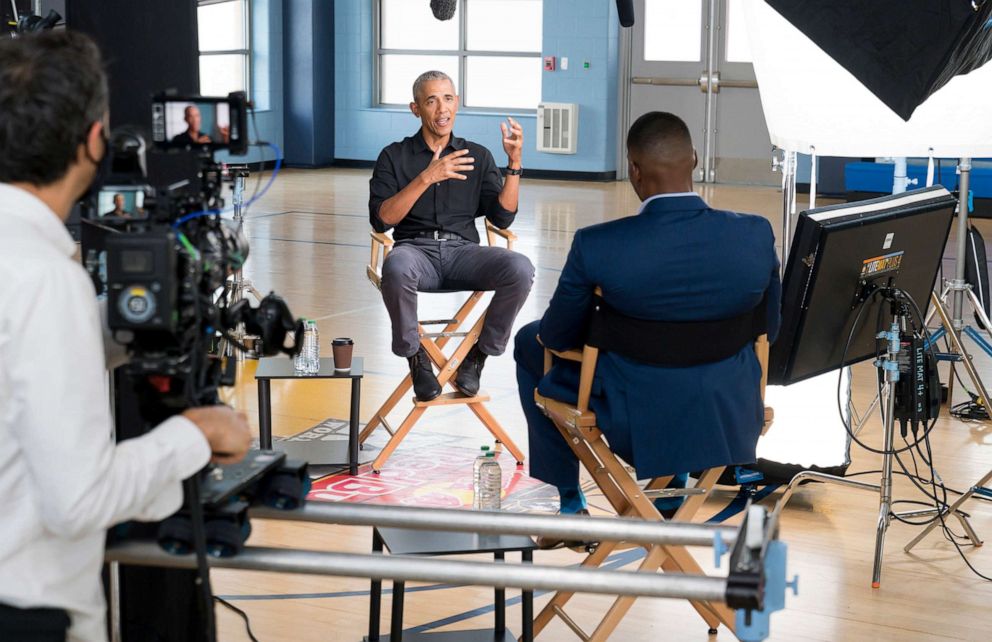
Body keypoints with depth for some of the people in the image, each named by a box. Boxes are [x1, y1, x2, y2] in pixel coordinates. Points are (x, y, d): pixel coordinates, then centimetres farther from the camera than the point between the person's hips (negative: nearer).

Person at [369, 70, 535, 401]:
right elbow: (380, 220, -5)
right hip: (416, 250, -2)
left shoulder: (477, 156, 15)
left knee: (520, 268, -30)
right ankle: (416, 357, -14)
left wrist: (515, 162, -6)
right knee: (397, 268, -40)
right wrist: (426, 179, -15)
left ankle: (478, 355, -9)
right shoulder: (394, 157, 9)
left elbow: (502, 218, 5)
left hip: (463, 251, 2)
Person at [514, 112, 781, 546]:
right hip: (731, 424, 3)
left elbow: (558, 336, -7)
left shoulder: (596, 246, -24)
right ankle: (673, 487, 46)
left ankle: (570, 502, 35)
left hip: (635, 424, -3)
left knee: (530, 343, 26)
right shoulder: (756, 235, -16)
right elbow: (769, 328, 1)